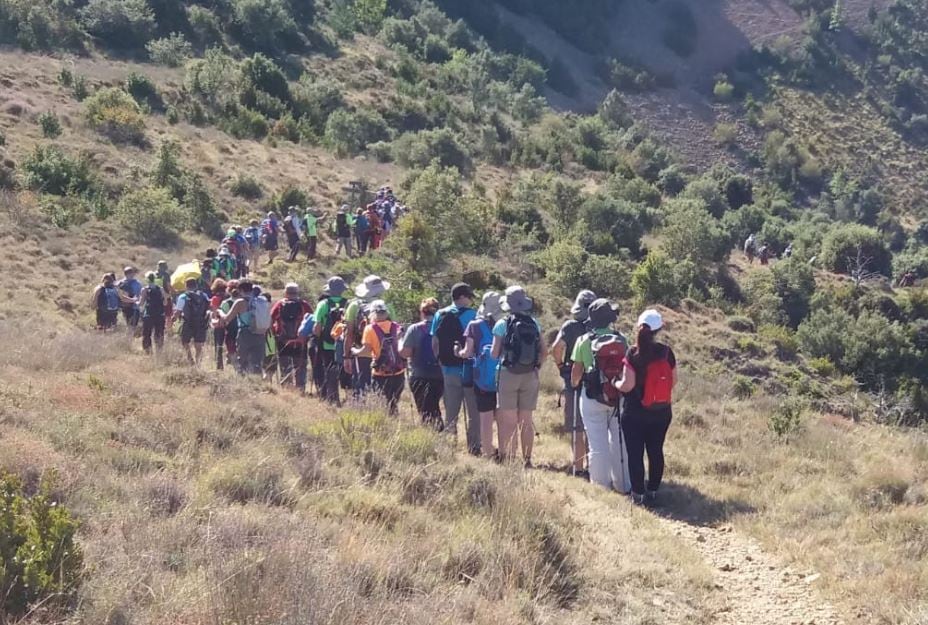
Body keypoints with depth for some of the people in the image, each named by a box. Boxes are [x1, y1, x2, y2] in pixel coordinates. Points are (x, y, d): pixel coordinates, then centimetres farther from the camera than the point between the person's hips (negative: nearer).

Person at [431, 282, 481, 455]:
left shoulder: (440, 315, 6)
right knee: (474, 412, 3)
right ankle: (474, 447, 2)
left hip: (448, 370, 5)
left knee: (450, 412, 13)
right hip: (468, 369, -5)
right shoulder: (471, 315, -9)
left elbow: (434, 343, 7)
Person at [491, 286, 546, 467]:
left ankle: (509, 458, -2)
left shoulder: (502, 325, -8)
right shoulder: (534, 324, 3)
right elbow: (544, 351, 5)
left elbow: (494, 353, -7)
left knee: (509, 420, 1)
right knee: (526, 420, 11)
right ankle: (527, 460, 14)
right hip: (530, 375, 3)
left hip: (508, 374, -3)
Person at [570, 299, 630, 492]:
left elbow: (577, 370, -3)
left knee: (598, 445, 4)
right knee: (619, 442, 15)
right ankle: (623, 486, 23)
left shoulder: (584, 341, -8)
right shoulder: (621, 340, -4)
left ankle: (601, 486, 7)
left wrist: (574, 384, 17)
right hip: (619, 396, 2)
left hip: (592, 397, -2)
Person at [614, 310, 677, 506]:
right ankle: (652, 491, 20)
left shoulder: (633, 354, -15)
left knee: (635, 454, 4)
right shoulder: (666, 352, -4)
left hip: (635, 413, -4)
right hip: (662, 412, 4)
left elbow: (628, 385, -18)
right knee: (656, 451, 13)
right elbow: (674, 381, 3)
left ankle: (638, 493, 7)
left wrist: (616, 384, 2)